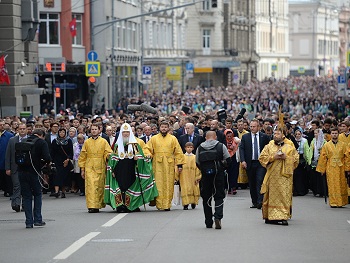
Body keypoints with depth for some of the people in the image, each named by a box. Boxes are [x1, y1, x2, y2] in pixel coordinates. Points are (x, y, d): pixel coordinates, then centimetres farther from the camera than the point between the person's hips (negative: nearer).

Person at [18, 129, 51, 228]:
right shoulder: (42, 142, -3)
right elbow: (47, 158, -13)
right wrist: (47, 162, 7)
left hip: (22, 171, 3)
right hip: (34, 171, -3)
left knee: (26, 196, 10)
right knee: (37, 195, 14)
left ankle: (29, 221, 8)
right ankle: (37, 219, 9)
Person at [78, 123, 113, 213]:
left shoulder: (104, 141, 7)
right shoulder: (87, 142, 11)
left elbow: (108, 153, 5)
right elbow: (82, 157, 13)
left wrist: (108, 155, -20)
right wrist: (82, 169, 8)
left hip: (100, 168, 0)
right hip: (89, 168, 0)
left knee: (100, 187, 2)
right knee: (90, 186, -10)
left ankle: (99, 205, 13)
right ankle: (92, 206, -14)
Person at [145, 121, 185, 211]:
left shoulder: (173, 139, 9)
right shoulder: (154, 138, 10)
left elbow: (178, 152, 7)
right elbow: (147, 149, 9)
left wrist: (179, 165, 1)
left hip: (169, 165, 0)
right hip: (157, 165, 0)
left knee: (168, 185, -1)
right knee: (159, 185, -5)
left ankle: (167, 204, 3)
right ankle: (159, 204, -5)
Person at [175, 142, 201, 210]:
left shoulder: (195, 157, 6)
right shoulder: (182, 157, 5)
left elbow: (197, 168, 4)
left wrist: (197, 177, -2)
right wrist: (177, 176, 1)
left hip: (193, 178, 1)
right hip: (184, 178, -1)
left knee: (194, 189, 4)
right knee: (185, 189, -8)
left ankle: (193, 202, 20)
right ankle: (185, 204, -9)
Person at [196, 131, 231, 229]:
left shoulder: (199, 148, 5)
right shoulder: (221, 146, -1)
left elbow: (197, 163, 8)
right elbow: (228, 160, -2)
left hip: (205, 176, 2)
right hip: (218, 175, -2)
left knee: (206, 198, 10)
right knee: (219, 197, 5)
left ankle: (208, 222, 11)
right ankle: (218, 216, -17)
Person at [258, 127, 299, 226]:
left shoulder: (290, 148, 8)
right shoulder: (268, 147, 10)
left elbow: (296, 160, 4)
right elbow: (262, 158, 2)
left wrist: (286, 157, -11)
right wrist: (273, 157, -11)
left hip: (285, 176, -1)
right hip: (272, 176, 1)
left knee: (284, 197, -5)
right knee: (272, 196, 1)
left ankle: (283, 217, -5)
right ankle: (270, 217, 5)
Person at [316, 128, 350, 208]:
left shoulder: (343, 145, 5)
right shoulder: (326, 145, 4)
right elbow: (323, 158, 5)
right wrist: (322, 170, 2)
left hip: (340, 168, 1)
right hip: (330, 169, -1)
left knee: (341, 186, 4)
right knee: (332, 186, -2)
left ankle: (341, 202, 15)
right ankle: (333, 203, 2)